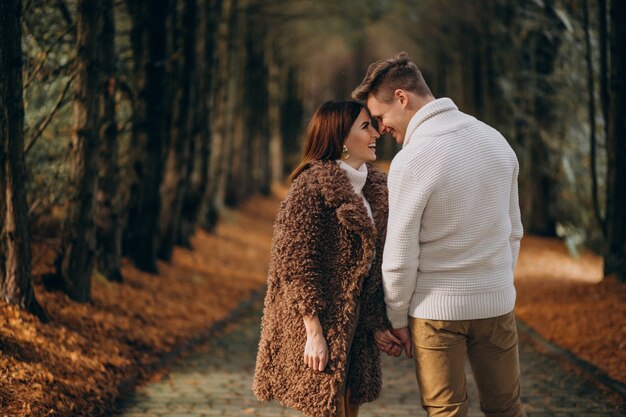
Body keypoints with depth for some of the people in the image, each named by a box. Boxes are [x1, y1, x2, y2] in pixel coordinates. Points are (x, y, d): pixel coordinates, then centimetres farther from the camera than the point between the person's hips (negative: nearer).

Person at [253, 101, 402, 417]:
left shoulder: (376, 187, 9)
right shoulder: (312, 186, -13)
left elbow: (377, 263, 12)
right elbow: (296, 264, -17)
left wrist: (379, 323, 6)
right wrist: (314, 332, -20)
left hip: (356, 323, 7)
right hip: (320, 320, -7)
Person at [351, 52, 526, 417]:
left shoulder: (411, 160, -17)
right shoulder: (496, 141, 3)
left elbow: (401, 255, -13)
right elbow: (513, 231, 11)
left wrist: (396, 318, 0)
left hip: (437, 308, -5)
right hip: (498, 303, 5)